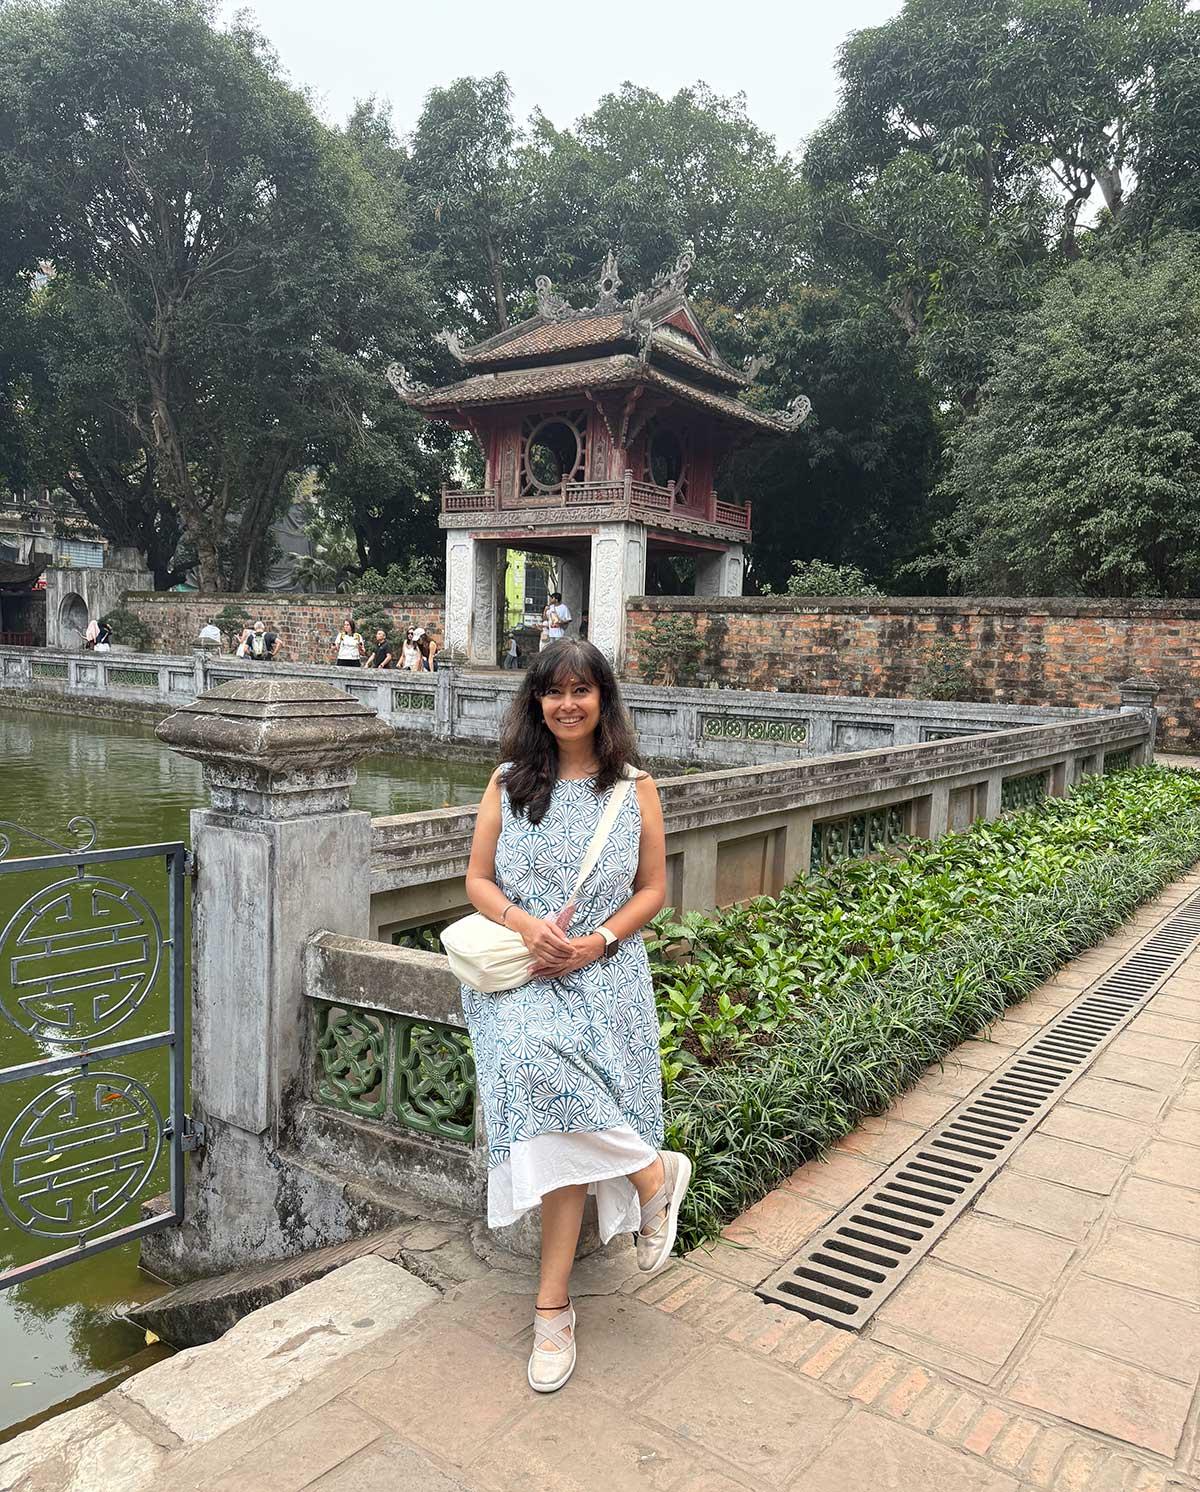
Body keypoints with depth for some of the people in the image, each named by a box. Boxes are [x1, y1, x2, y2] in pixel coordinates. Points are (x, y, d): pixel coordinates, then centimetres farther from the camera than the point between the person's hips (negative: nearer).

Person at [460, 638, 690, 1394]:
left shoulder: (635, 789, 4)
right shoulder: (509, 783, 7)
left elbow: (652, 890, 7)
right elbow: (478, 880, 7)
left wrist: (598, 940, -10)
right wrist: (524, 924, -13)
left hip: (600, 976, -1)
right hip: (520, 973, 1)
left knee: (561, 1128, -14)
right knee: (536, 1060, -25)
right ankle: (652, 1173, -2)